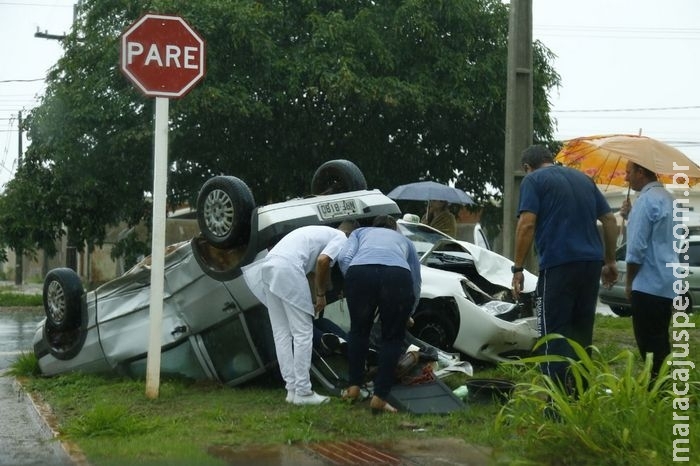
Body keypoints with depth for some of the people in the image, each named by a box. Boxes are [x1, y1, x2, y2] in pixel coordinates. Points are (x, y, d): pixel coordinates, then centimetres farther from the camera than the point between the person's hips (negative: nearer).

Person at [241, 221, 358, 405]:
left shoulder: (322, 232, 34)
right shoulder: (341, 238, 9)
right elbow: (323, 261, -8)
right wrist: (321, 294, 2)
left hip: (268, 265, 9)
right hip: (287, 268, -8)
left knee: (281, 333, 10)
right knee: (303, 333, -2)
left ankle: (292, 389, 13)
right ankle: (302, 392, 0)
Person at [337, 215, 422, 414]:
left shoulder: (360, 232, 37)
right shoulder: (404, 240, 40)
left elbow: (344, 258, 14)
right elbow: (416, 283, 41)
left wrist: (354, 286, 22)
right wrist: (407, 315, 55)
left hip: (359, 271, 0)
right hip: (397, 274, 0)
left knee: (358, 330, 23)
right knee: (392, 338, 14)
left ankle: (354, 387, 27)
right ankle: (379, 397, 8)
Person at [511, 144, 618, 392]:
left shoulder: (533, 180, 1)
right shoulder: (582, 178, 19)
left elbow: (527, 224, -11)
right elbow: (609, 219, 19)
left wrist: (518, 268, -8)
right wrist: (610, 261, 25)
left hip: (558, 264, -6)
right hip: (591, 262, 6)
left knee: (554, 333, -4)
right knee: (582, 331, 15)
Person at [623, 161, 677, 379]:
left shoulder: (646, 200, -15)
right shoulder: (667, 198, 15)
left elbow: (637, 247, -18)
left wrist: (629, 282, -8)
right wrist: (631, 215, 12)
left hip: (649, 284, -10)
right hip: (667, 283, 10)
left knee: (650, 345, -6)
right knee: (659, 342, 15)